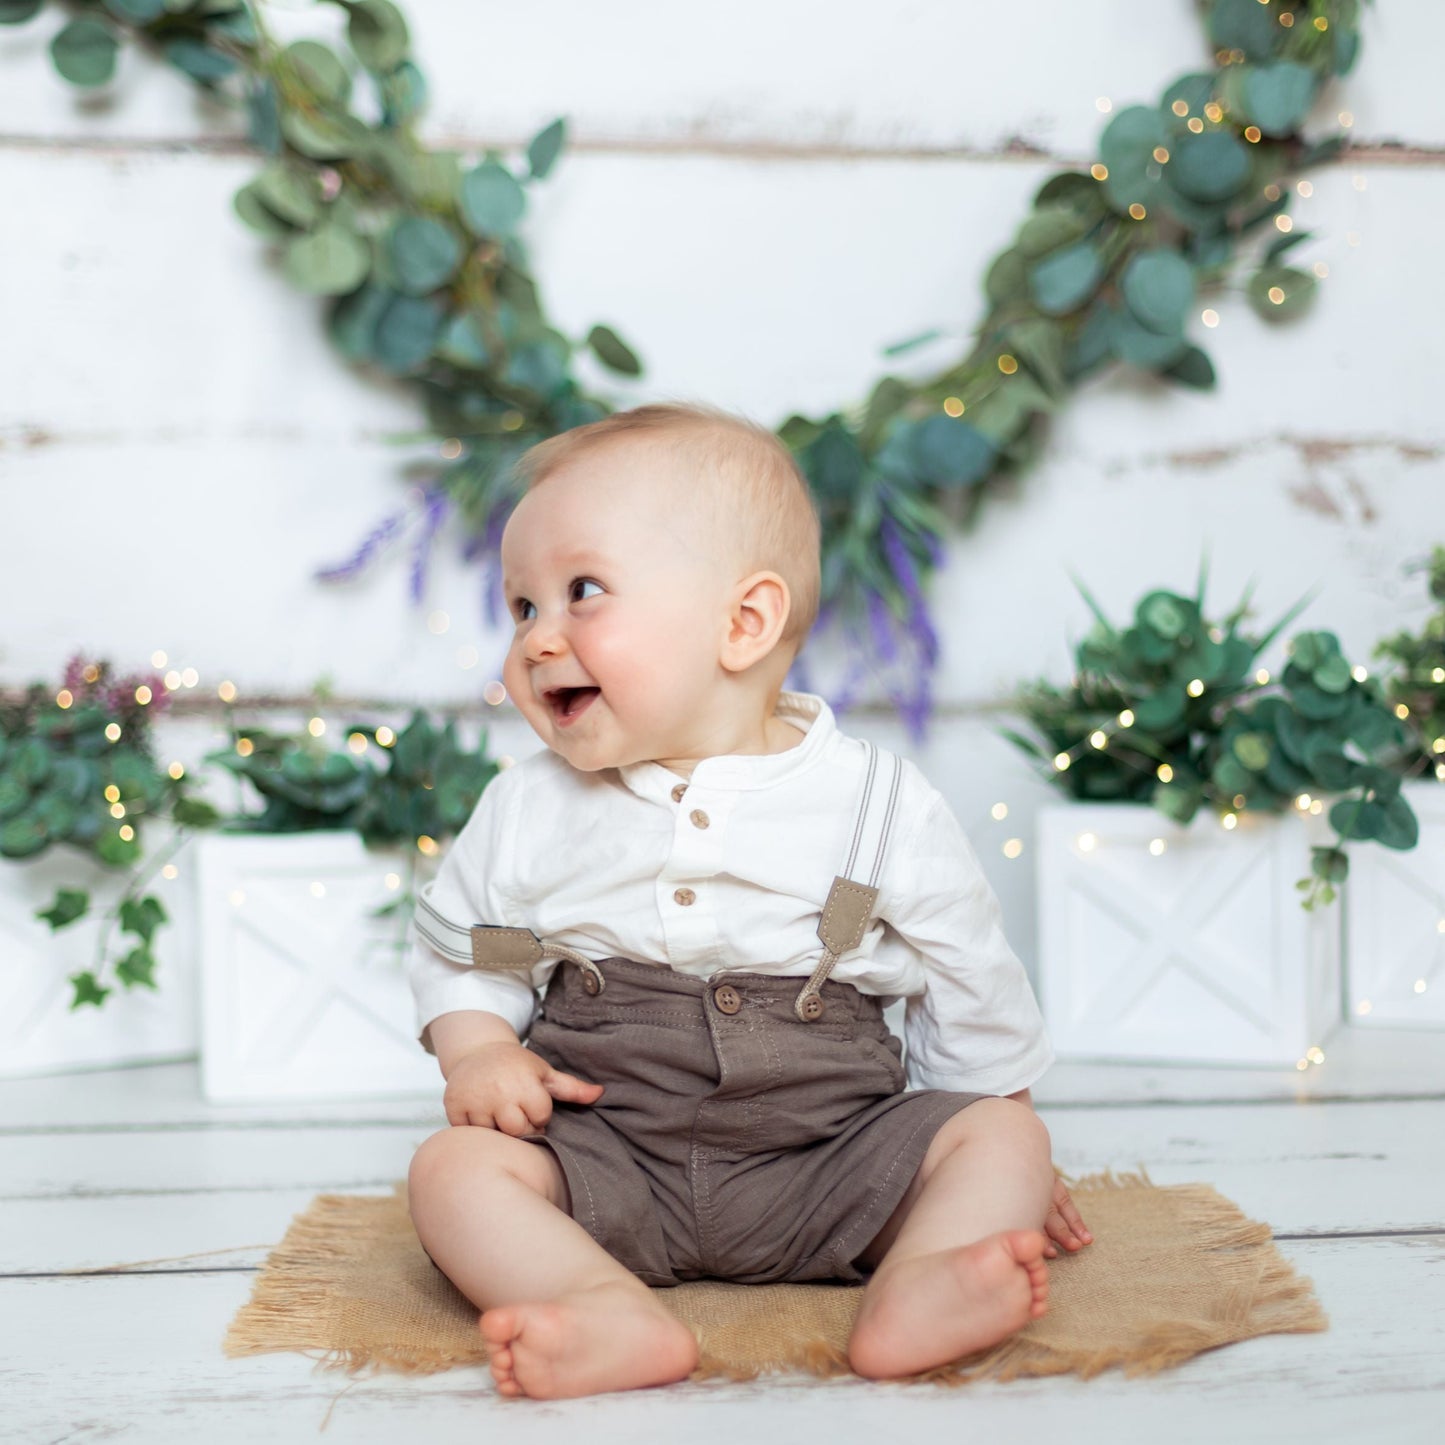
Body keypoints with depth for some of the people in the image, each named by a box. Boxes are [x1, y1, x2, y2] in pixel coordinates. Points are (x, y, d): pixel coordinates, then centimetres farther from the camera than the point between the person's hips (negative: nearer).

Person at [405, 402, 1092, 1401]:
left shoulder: (883, 805, -5)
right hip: (607, 1161, 1)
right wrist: (476, 1051, -5)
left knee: (998, 1136, -17)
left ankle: (913, 1293, -38)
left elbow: (968, 989, 5)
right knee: (455, 1166, -21)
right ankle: (616, 1315, -39)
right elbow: (456, 949, 15)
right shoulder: (527, 812, 1)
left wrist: (1007, 1164, 10)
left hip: (829, 1155, 0)